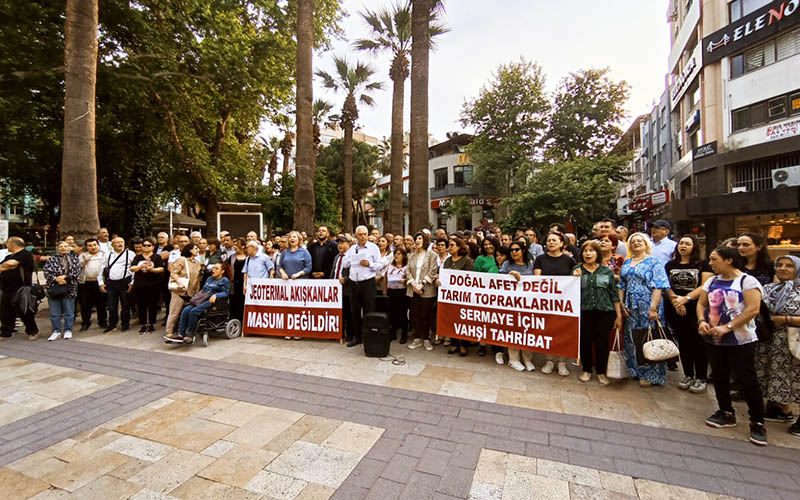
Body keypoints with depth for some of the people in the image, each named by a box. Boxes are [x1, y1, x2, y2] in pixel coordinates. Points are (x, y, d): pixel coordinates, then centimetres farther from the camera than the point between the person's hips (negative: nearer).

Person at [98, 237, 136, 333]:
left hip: (125, 282, -3)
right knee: (112, 306, 8)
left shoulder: (130, 254, 0)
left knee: (125, 305, 5)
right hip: (111, 283, 4)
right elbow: (102, 269, 16)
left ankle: (125, 325, 19)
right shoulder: (108, 255, 14)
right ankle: (112, 325, 20)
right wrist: (101, 283, 10)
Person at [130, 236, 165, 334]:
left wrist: (152, 269, -24)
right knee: (141, 305, 4)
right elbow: (132, 268, 1)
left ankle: (151, 324, 13)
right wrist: (141, 266, -17)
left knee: (152, 305, 2)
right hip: (139, 285, 3)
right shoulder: (137, 257, 14)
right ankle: (143, 324, 14)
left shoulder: (157, 257, 5)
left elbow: (161, 269, -6)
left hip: (153, 285, -3)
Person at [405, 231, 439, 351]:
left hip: (427, 290, -4)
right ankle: (418, 338, 17)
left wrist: (422, 284, -15)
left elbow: (433, 271, -9)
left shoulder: (431, 255, 0)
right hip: (413, 290, 4)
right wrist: (413, 284, -8)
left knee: (426, 315, 1)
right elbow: (408, 271, 7)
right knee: (415, 314, 6)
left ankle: (426, 339, 13)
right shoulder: (411, 256, 14)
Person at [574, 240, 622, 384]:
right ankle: (586, 370, 22)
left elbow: (614, 294, 6)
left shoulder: (607, 271, 6)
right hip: (584, 312, 0)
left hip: (604, 312, 0)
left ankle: (601, 372, 20)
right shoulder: (576, 270, 5)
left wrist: (619, 315, 3)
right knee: (585, 341, 4)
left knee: (602, 342, 3)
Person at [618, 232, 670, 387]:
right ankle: (635, 370, 24)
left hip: (647, 306, -5)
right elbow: (621, 285, 16)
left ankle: (650, 374, 13)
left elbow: (658, 287, -11)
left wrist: (653, 307, -19)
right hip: (631, 307, 5)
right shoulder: (627, 263, 14)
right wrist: (621, 303, 5)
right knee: (631, 339, 10)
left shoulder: (654, 262, -3)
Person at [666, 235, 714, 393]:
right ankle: (688, 375, 23)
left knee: (698, 343, -1)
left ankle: (701, 378, 12)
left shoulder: (703, 264, -1)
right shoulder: (670, 265, 10)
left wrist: (685, 298, -21)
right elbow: (666, 286, 6)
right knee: (683, 342, 11)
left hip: (696, 309, -3)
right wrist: (675, 300, -11)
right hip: (676, 310, 3)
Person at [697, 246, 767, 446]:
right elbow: (701, 303, 11)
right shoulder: (712, 281, 10)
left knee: (747, 380, -1)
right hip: (713, 339, 6)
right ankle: (726, 414, 28)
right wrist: (701, 321, -8)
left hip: (740, 341, -6)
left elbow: (753, 310, -17)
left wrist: (727, 327, -23)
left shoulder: (747, 281, -8)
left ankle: (757, 423, 13)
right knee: (720, 377, 13)